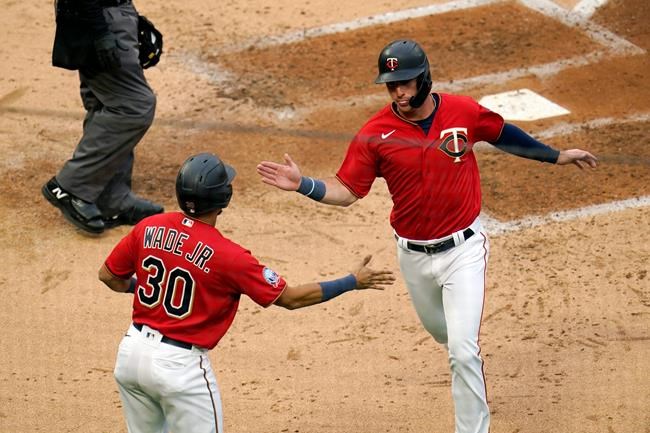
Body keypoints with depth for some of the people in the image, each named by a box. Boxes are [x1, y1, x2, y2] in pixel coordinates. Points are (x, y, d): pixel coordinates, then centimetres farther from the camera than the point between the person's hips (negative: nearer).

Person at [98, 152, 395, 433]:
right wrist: (353, 282, 0)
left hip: (131, 352, 6)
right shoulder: (228, 255, -17)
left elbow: (108, 275, 9)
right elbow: (291, 298, -9)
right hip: (179, 365, -6)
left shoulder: (149, 227, -3)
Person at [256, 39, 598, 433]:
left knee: (463, 349, -10)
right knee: (442, 333, 24)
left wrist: (555, 156, 16)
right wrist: (303, 185, -27)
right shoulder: (375, 133, -13)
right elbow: (346, 191, -10)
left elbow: (501, 133, 9)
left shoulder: (464, 112, -11)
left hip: (464, 248, -2)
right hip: (414, 255, 2)